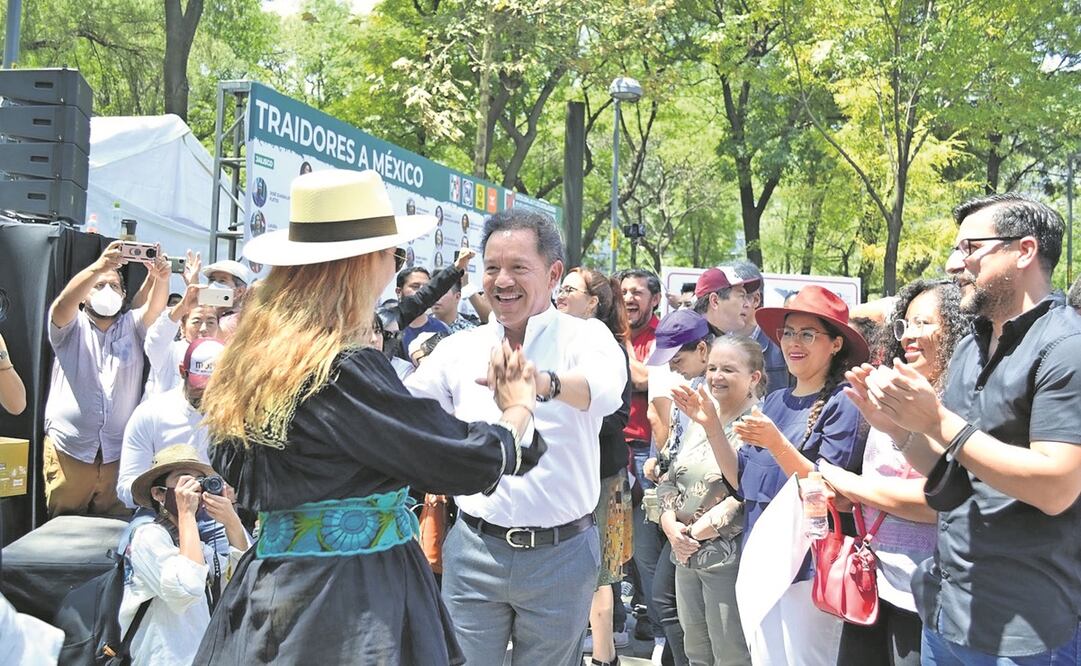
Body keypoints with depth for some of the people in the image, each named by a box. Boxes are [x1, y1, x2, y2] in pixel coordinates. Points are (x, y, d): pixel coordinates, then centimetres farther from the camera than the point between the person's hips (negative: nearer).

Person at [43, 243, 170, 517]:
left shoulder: (132, 325, 10)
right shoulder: (70, 326, 5)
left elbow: (155, 309, -11)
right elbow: (64, 303, -17)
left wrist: (161, 279, -34)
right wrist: (97, 268, -35)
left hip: (119, 452, 1)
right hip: (68, 450, -1)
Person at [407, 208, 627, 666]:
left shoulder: (585, 337, -7)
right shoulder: (461, 348, 5)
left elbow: (607, 389, -29)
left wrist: (543, 382, -50)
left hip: (560, 555, -2)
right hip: (474, 551, 2)